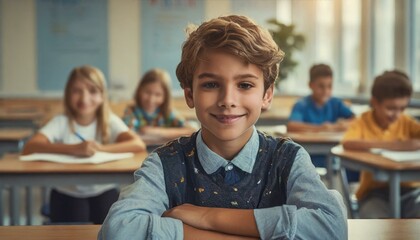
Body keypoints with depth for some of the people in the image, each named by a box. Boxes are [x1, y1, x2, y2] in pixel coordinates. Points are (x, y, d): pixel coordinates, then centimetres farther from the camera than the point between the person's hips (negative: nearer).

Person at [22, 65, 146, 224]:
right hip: (67, 194, 0)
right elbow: (29, 148, -25)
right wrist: (73, 149, -40)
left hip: (103, 192, 1)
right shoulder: (61, 122, -8)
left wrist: (100, 148, -36)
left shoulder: (110, 121, -5)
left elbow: (139, 145, -22)